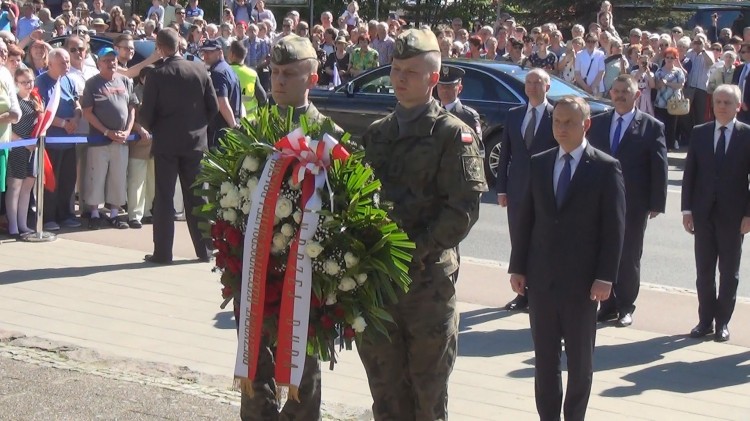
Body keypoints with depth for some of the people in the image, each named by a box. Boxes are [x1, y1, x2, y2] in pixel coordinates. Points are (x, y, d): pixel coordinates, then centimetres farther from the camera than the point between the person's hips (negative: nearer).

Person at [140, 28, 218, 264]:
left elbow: (146, 114, -8)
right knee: (196, 196, 10)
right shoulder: (200, 71, -2)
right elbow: (213, 107, 1)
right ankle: (203, 249, 13)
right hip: (195, 141, 3)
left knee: (164, 198, 3)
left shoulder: (157, 76, -10)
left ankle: (162, 252, 2)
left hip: (166, 143, -2)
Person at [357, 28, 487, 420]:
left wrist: (416, 250, -17)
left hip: (428, 276, -5)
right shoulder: (375, 134, 14)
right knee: (385, 387, 12)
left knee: (428, 389, 6)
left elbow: (464, 208, -12)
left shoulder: (453, 134, -5)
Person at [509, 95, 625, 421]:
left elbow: (614, 227, -7)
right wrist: (518, 267, 4)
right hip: (541, 278, 3)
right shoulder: (538, 164, 7)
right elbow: (525, 219, 9)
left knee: (580, 359, 9)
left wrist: (605, 278, -12)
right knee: (544, 357, 9)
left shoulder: (606, 168, -4)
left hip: (582, 282, -3)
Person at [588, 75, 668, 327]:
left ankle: (626, 308, 18)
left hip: (634, 204, -3)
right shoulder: (597, 123, 7)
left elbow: (660, 168, -5)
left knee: (629, 257, 6)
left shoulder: (652, 127, -4)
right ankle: (608, 305, 19)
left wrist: (657, 203, -9)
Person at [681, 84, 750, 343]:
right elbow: (689, 173, 4)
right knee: (704, 271, 8)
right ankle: (705, 319, 18)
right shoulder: (699, 133, 3)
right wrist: (687, 209, 0)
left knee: (729, 272, 8)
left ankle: (723, 321, 18)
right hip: (703, 213, 2)